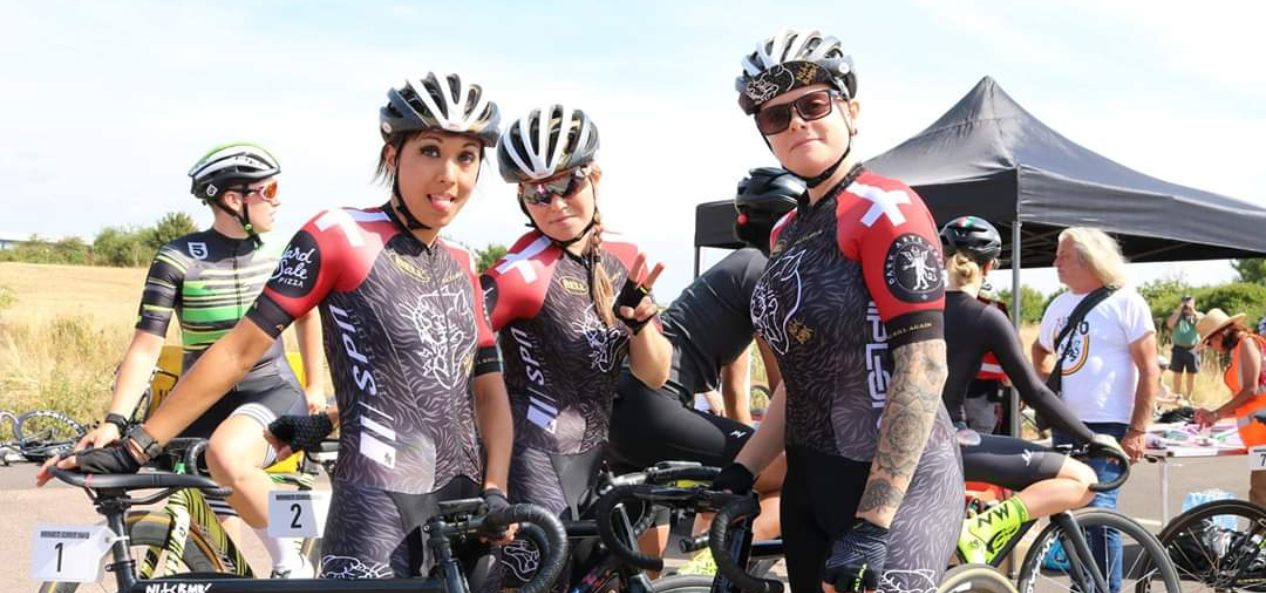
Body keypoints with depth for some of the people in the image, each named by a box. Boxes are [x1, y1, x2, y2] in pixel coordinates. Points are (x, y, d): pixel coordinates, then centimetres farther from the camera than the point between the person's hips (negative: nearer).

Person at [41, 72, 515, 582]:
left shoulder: (460, 266, 10)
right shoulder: (339, 236, -9)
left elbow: (489, 383, 7)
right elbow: (241, 349, -9)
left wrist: (495, 492, -8)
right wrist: (135, 447, -10)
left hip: (463, 504, 6)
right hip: (376, 508, -6)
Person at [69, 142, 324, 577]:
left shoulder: (279, 253, -1)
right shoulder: (178, 259, -11)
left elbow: (306, 315, 17)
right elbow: (146, 347, -14)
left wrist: (315, 386, 20)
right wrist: (114, 421, -25)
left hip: (272, 391, -1)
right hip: (205, 404, 1)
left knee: (227, 456, -35)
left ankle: (289, 563, -16)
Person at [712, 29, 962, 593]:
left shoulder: (887, 209, -13)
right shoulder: (786, 232, 12)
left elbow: (923, 368, -19)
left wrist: (872, 525, -23)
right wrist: (740, 472, 5)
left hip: (893, 485, -8)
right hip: (809, 485, 8)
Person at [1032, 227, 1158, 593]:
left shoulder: (1125, 303, -8)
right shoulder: (1059, 305, 11)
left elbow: (1149, 370, -10)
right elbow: (1041, 351, 30)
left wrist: (1137, 431, -15)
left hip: (1106, 427, -7)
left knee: (1097, 510, -12)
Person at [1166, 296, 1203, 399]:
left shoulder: (1198, 315, 10)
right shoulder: (1176, 314, 12)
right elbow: (1169, 325, -6)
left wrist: (1193, 312, -10)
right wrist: (1178, 311, -7)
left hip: (1193, 349, -1)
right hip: (1178, 348, 1)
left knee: (1191, 374, 3)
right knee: (1177, 374, 4)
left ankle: (1188, 397, 12)